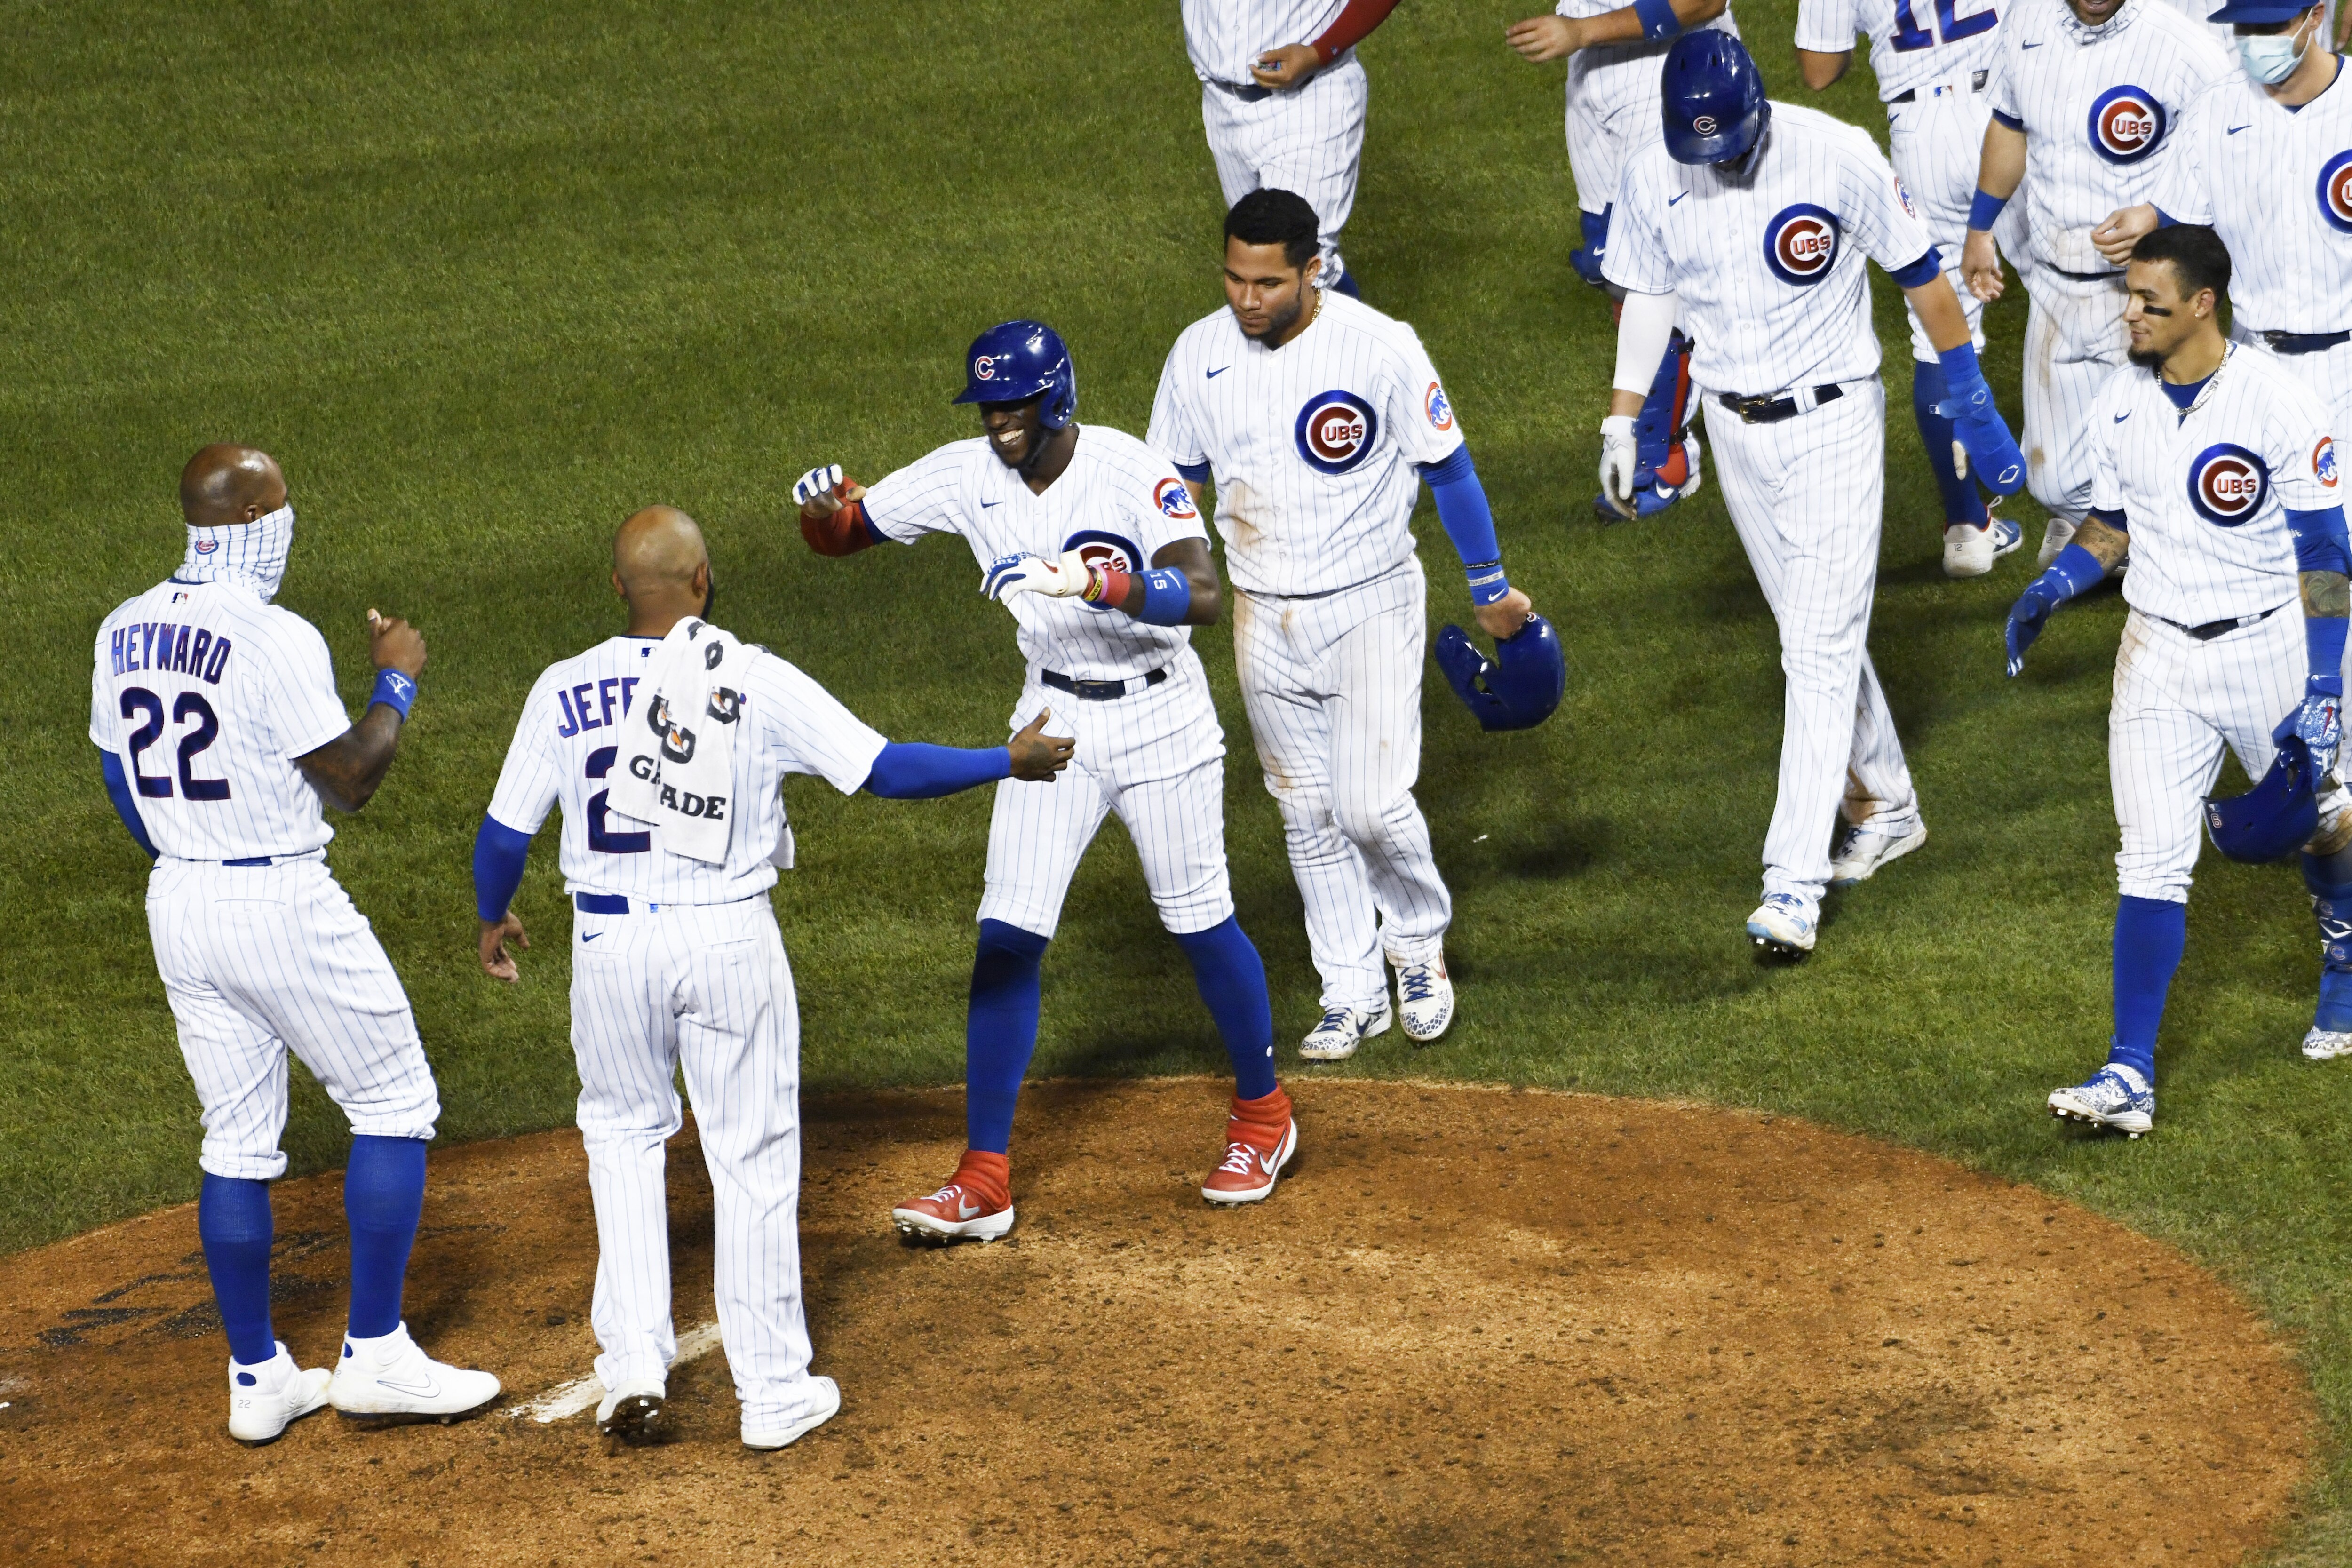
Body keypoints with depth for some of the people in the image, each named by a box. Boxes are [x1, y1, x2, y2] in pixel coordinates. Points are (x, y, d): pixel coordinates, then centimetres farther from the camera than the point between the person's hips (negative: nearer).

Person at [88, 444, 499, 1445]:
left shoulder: (124, 634, 4)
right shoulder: (276, 640, -19)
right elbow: (350, 782, -15)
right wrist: (396, 682, 0)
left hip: (177, 904, 7)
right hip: (283, 904, -7)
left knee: (237, 1140, 14)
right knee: (394, 1103, 7)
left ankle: (257, 1379, 18)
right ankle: (374, 1355, 5)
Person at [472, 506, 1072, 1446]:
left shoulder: (566, 690, -4)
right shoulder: (761, 684, -9)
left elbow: (504, 834, 1)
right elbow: (885, 770, -9)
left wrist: (493, 919, 21)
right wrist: (1010, 762, 4)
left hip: (611, 942, 1)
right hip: (730, 941, -1)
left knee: (622, 1132, 22)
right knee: (752, 1156, 10)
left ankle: (633, 1366, 12)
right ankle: (774, 1392, 15)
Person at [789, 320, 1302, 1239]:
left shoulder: (1133, 474, -22)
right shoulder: (967, 475, -8)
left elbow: (1202, 596, -35)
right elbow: (842, 535, -2)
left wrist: (1096, 582, -51)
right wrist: (824, 508, -26)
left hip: (1159, 717, -4)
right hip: (1054, 719, 4)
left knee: (1199, 923, 8)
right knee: (1008, 936, -5)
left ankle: (1263, 1113, 33)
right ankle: (983, 1181, -3)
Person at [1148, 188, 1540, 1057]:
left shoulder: (1379, 346, -15)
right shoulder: (1198, 356, -4)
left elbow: (1447, 466, -5)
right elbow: (1171, 487, 9)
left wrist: (1491, 589, 2)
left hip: (1372, 604, -4)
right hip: (1265, 619, 4)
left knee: (1374, 806, -9)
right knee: (1309, 814, 9)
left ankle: (1419, 944, 20)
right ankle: (1354, 996, 21)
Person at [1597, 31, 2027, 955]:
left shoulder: (1835, 158, -19)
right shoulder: (1652, 178, -7)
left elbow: (1920, 273, -8)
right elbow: (1646, 298, 9)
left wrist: (1973, 405, -3)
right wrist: (1621, 424, 8)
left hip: (1833, 423, -5)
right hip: (1735, 430, 5)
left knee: (1822, 648, -10)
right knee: (1812, 639, 15)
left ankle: (1794, 881, -13)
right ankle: (1886, 808, 34)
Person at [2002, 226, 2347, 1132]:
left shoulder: (2277, 405, -16)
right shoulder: (2121, 404, 0)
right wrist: (2051, 590, -4)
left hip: (2267, 649, -3)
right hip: (2157, 653, 3)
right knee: (2152, 859, -5)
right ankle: (2132, 1075, -9)